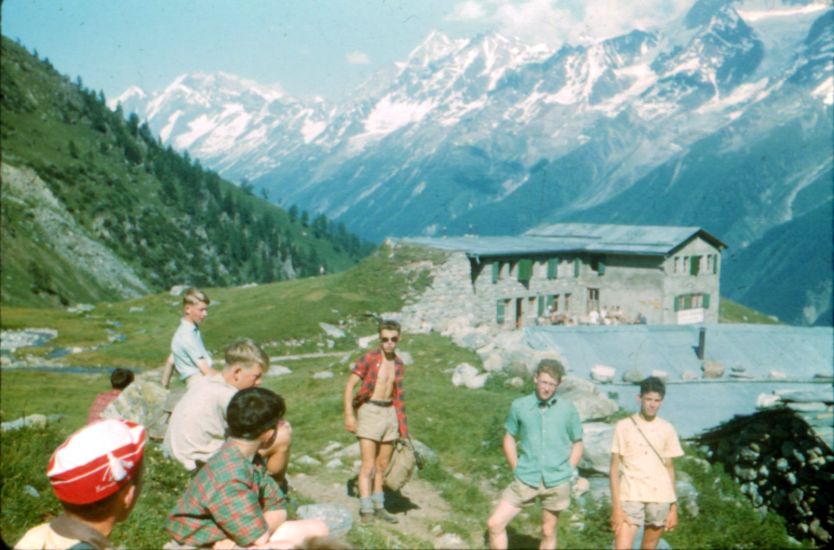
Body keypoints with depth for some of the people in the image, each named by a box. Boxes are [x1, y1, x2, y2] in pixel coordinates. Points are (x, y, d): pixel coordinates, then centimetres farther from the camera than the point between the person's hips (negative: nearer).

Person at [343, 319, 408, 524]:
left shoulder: (399, 364, 9)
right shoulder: (368, 359, -8)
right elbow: (349, 385, -8)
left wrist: (402, 424, 17)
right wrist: (349, 415, -15)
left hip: (390, 412, 6)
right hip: (369, 411, -5)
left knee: (383, 465, 12)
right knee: (368, 465, -8)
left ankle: (379, 507, 24)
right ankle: (366, 510, -2)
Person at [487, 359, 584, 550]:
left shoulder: (568, 409, -4)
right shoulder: (519, 406, -4)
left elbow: (577, 443, 6)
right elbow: (509, 439, 7)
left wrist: (567, 473, -1)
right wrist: (517, 470, 1)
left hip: (556, 482, 0)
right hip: (526, 480, 1)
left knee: (548, 532, 12)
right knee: (495, 523, -6)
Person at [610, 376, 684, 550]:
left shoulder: (667, 429, 6)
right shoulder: (624, 426, -3)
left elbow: (669, 468, 11)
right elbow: (615, 467, -3)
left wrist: (674, 506, 8)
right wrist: (616, 506, -9)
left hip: (660, 499, 3)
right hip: (630, 497, -3)